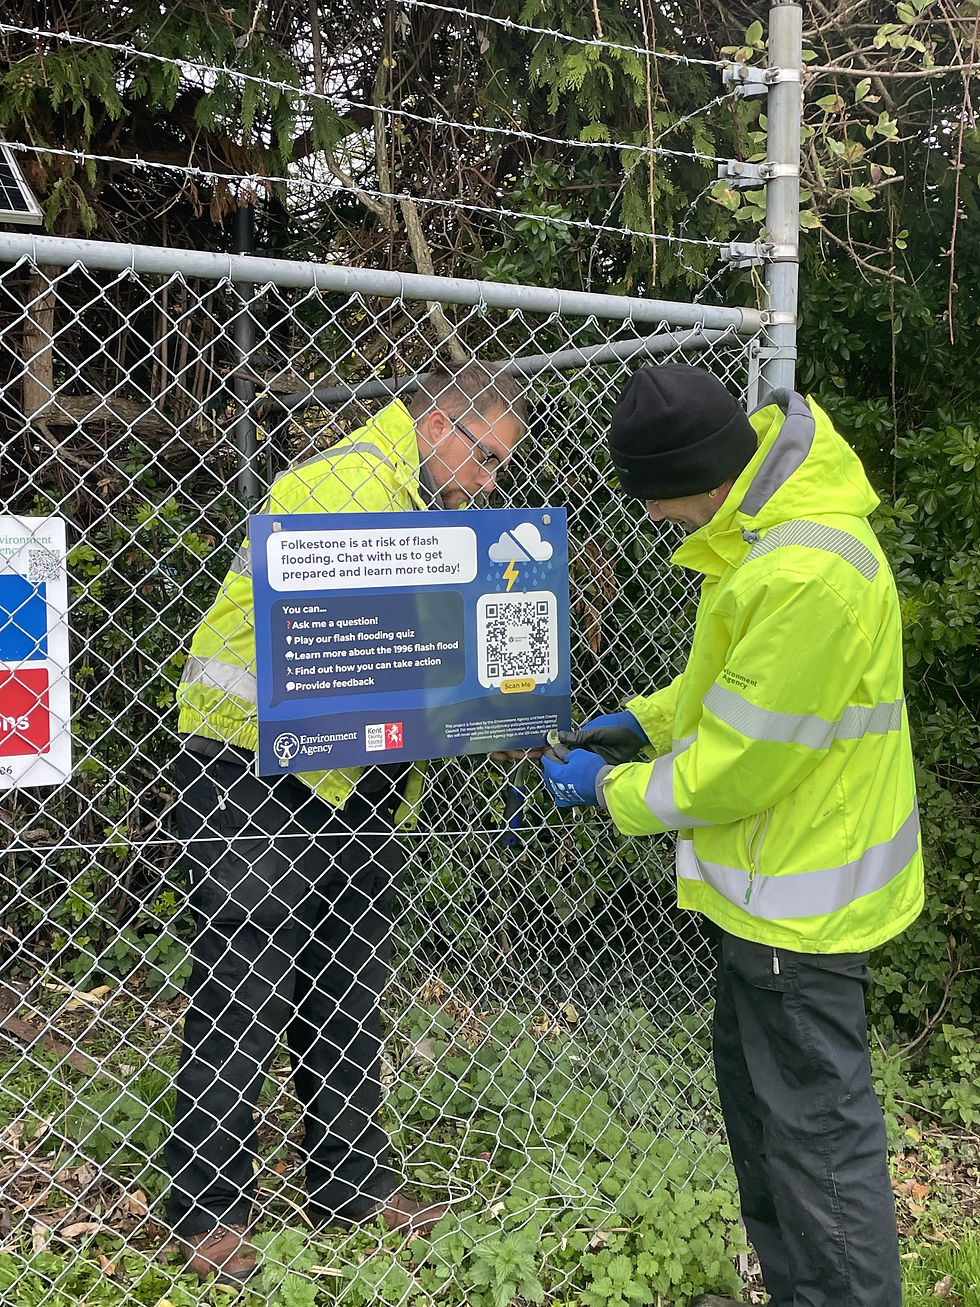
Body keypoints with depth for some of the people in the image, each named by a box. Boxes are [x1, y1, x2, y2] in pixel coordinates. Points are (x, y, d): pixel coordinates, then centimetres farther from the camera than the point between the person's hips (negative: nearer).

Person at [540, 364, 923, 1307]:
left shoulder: (810, 573, -31)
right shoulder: (763, 528, 3)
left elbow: (737, 763, -25)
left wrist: (612, 789, -11)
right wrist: (639, 723, 6)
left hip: (802, 900, -10)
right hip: (770, 879, 11)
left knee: (816, 1125, 5)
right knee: (754, 1089, 23)